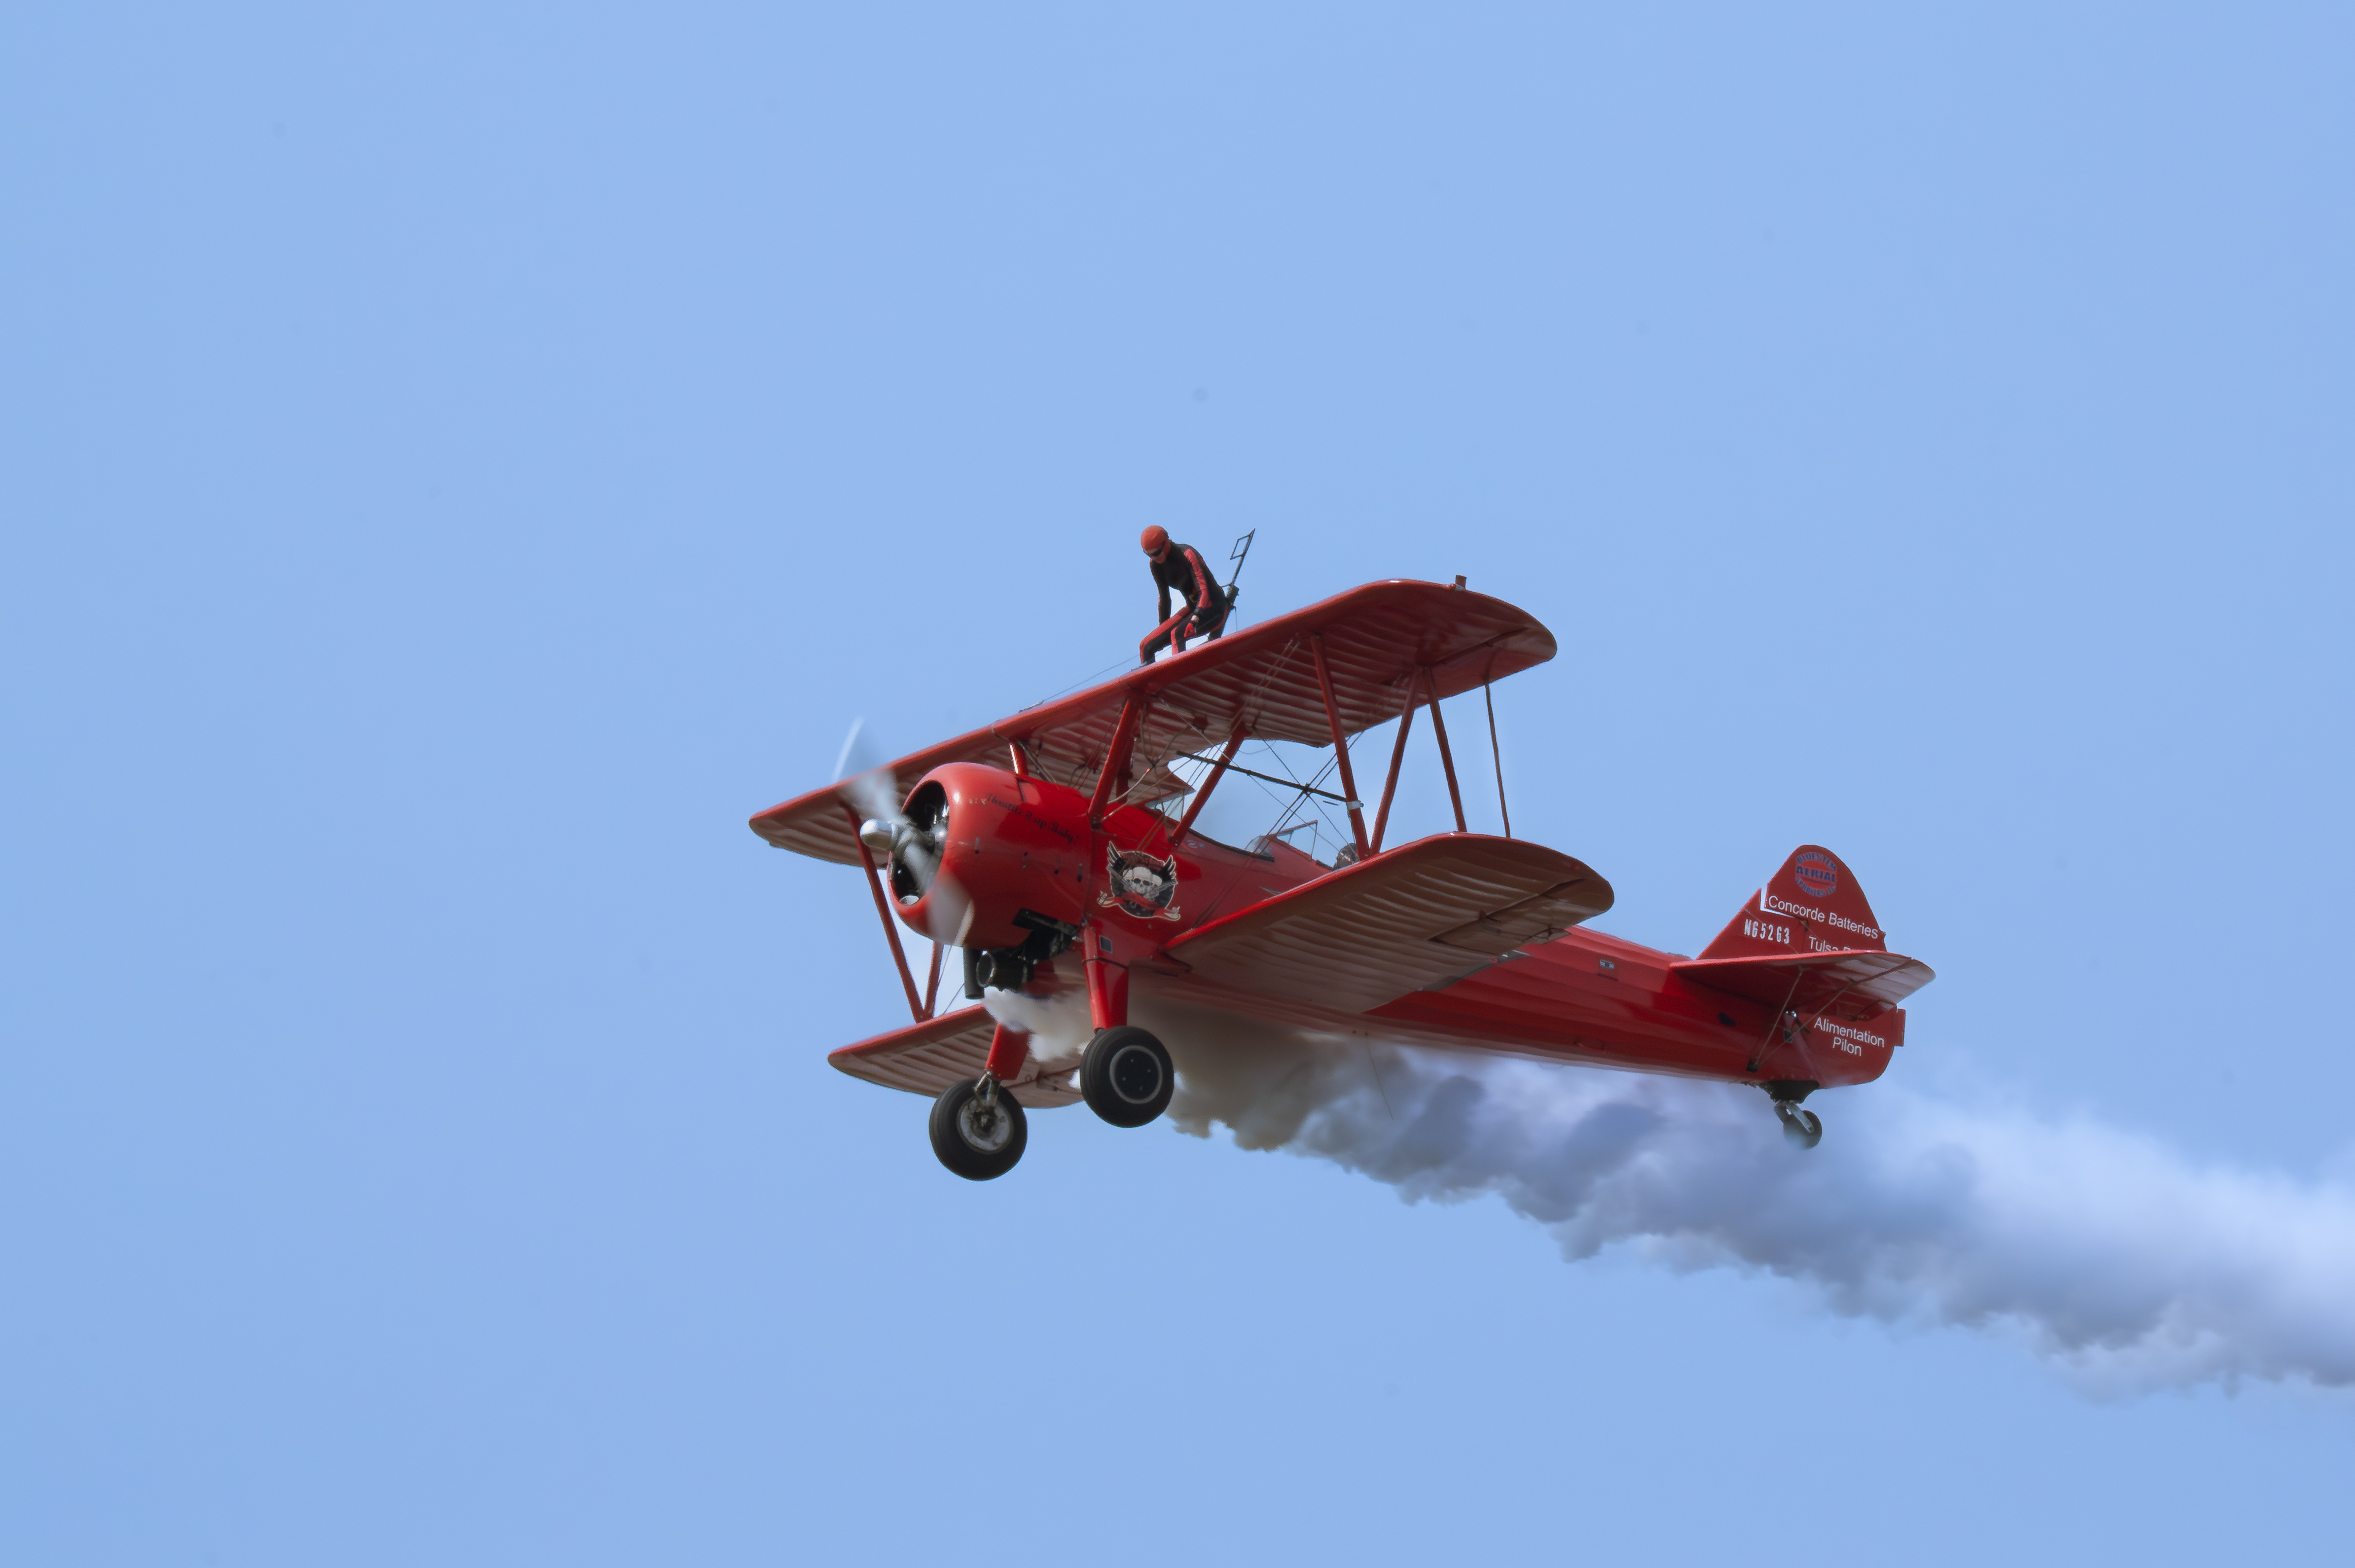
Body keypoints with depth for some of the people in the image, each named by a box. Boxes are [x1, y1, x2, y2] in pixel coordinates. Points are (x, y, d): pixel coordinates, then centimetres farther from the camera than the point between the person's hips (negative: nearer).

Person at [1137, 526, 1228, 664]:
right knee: (1146, 647, -2)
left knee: (1177, 634, -36)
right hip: (1192, 609, 8)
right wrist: (1163, 627, 21)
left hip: (1214, 609, -8)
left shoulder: (1187, 555, -22)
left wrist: (1195, 619, -46)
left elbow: (1204, 591, -31)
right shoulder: (1155, 564, 0)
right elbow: (1164, 597, 14)